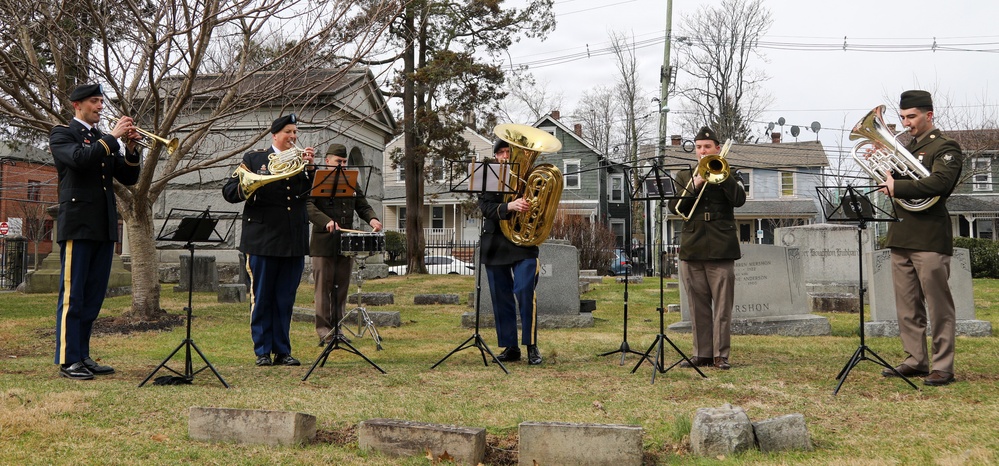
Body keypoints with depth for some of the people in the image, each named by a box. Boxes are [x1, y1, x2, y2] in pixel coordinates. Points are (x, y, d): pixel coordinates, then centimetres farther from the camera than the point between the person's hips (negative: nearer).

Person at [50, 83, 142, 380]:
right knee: (72, 295, -4)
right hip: (78, 226, -6)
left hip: (104, 227, 6)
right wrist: (113, 137, -14)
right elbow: (79, 158, -19)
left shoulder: (104, 141, 21)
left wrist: (131, 150, -2)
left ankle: (83, 355, 15)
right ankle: (68, 360, -1)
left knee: (93, 296, 8)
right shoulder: (62, 134, 2)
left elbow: (129, 178, 13)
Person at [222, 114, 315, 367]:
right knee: (261, 298, 3)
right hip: (263, 239, -2)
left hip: (294, 241, 3)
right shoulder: (254, 159, 7)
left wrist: (309, 168, -13)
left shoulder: (301, 160, 13)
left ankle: (282, 351, 14)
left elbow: (310, 193, -1)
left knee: (285, 299, 7)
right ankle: (262, 351, 11)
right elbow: (228, 192, 2)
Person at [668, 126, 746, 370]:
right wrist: (695, 185, -11)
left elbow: (739, 200, -9)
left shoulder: (728, 175, 10)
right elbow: (674, 207, 1)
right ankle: (702, 353, 12)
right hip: (692, 247, 3)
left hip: (721, 248, -2)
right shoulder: (685, 176, 15)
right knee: (698, 305, 5)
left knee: (723, 305, -3)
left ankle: (721, 354, 1)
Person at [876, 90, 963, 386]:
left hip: (930, 237, -7)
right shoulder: (906, 149, 20)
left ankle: (943, 366, 2)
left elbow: (939, 183, -21)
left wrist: (897, 188, -19)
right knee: (907, 306, 10)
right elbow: (892, 183, 16)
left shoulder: (945, 148, -4)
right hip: (901, 237, 8)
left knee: (938, 306, -2)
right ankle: (915, 361, 18)